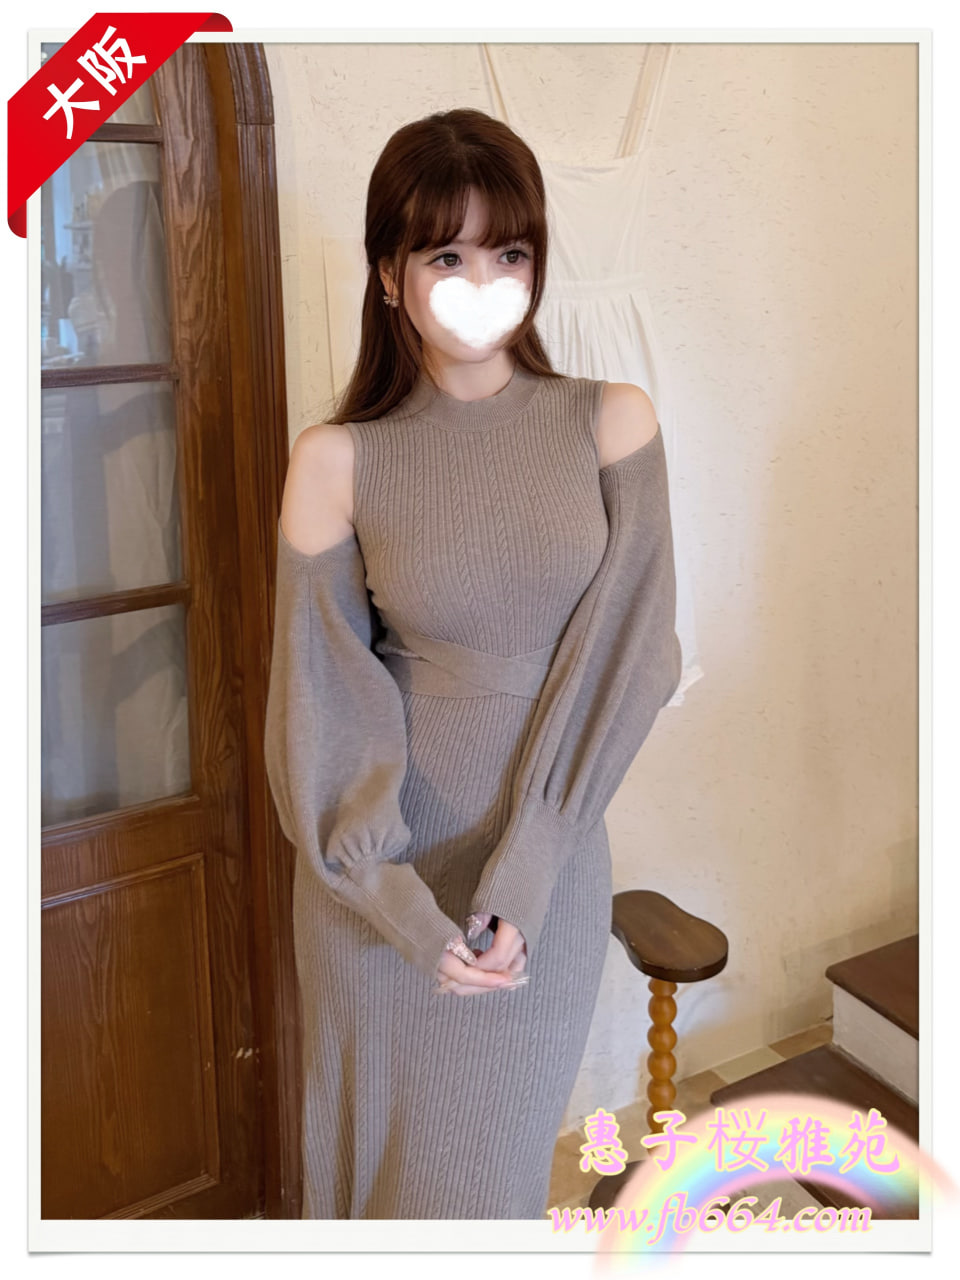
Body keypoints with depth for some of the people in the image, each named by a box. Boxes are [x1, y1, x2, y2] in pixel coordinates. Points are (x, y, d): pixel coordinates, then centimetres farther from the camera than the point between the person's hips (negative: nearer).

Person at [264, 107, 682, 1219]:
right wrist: (407, 908, -14)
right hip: (380, 873, 0)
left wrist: (519, 882, -15)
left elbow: (630, 651, -10)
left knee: (497, 1162, 19)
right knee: (375, 1148, 18)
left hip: (551, 867, 1)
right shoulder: (337, 461, -7)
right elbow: (322, 703, -7)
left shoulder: (612, 423, -5)